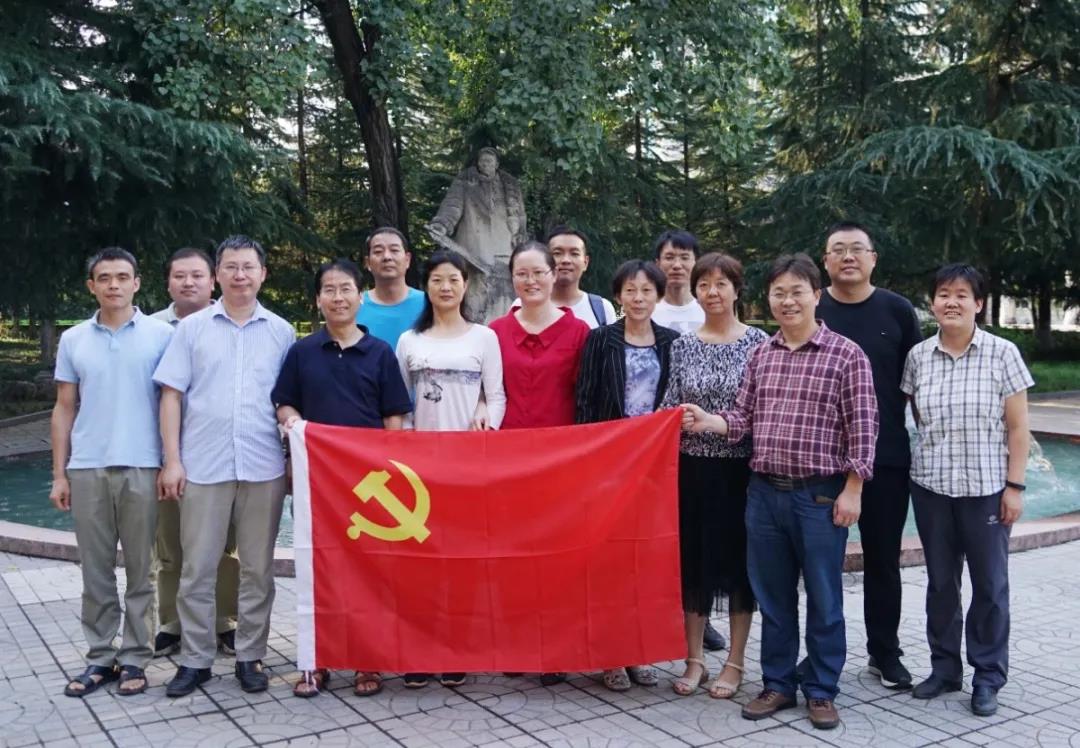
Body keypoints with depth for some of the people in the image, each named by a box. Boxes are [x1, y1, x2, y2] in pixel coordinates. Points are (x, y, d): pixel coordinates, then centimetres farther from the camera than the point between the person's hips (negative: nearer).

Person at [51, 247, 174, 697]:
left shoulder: (160, 335, 0)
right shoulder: (73, 340, 9)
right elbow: (64, 410, 11)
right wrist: (59, 473, 6)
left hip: (141, 468, -3)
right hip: (87, 470, 3)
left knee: (140, 569, 5)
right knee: (95, 571, 9)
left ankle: (134, 658, 14)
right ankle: (100, 657, 19)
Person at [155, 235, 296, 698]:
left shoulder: (281, 331, 7)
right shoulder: (192, 328, 6)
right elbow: (171, 396, 4)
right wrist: (172, 460, -3)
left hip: (264, 467, 1)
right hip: (203, 466, 0)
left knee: (258, 569, 7)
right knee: (197, 569, 5)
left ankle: (250, 656, 19)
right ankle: (194, 659, 17)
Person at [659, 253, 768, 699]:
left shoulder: (758, 342, -2)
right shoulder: (683, 346, 6)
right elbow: (669, 409, 8)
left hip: (740, 468, -2)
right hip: (693, 467, 3)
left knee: (739, 559, 6)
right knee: (693, 560, 7)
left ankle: (735, 663, 19)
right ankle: (694, 659, 21)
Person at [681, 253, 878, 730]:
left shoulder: (846, 355, -6)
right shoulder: (760, 355, 8)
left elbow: (862, 428, -7)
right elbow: (745, 419, 10)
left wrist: (852, 491, -10)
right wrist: (706, 421, -8)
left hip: (821, 495, -4)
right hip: (764, 492, 4)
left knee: (823, 599, 7)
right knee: (772, 596, 13)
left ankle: (821, 691, 22)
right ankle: (777, 684, 27)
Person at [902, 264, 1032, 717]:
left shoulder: (1002, 353, -6)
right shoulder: (918, 356, 1)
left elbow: (1018, 427, -4)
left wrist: (1015, 485, -7)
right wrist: (938, 445, 2)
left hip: (986, 487, -2)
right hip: (931, 486, 3)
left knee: (989, 584, 6)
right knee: (940, 582, 11)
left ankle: (988, 677, 19)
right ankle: (944, 668, 24)